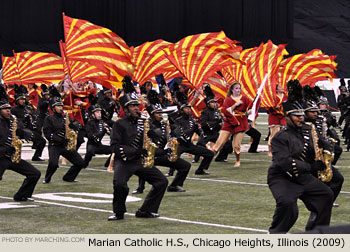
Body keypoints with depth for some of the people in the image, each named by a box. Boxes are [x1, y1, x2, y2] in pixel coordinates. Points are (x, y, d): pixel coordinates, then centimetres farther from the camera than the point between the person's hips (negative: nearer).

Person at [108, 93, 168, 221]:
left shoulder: (142, 122, 14)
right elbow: (116, 146, -10)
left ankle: (145, 211, 4)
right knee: (119, 184, -31)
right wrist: (136, 152, -19)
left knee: (162, 181, -6)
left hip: (140, 161, 5)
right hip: (124, 161, -5)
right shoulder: (119, 124, -1)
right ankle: (118, 213, -6)